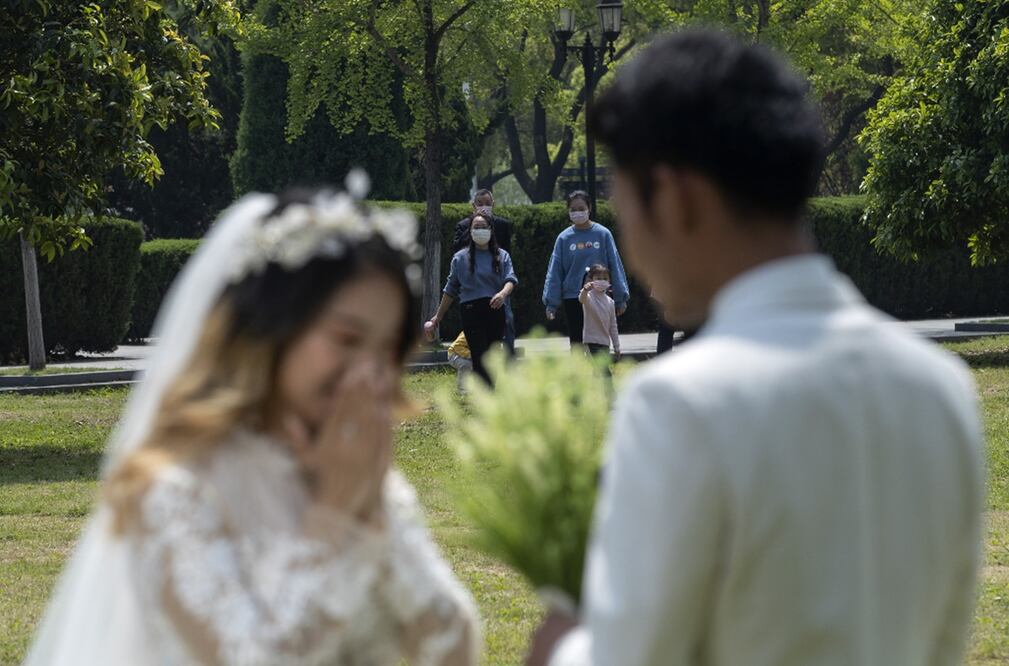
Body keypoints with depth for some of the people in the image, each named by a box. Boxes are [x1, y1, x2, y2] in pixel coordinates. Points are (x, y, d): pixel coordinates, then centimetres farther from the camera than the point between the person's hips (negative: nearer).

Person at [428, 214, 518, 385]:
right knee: (480, 358, -13)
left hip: (496, 309, 2)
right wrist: (438, 316, 13)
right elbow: (451, 290, 13)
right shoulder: (461, 258, 10)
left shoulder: (502, 256, 11)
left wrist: (503, 293, -27)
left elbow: (510, 279, -4)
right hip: (472, 311, -2)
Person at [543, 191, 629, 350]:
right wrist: (551, 302, -1)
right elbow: (554, 271, 3)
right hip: (572, 297, 1)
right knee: (576, 343, 3)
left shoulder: (603, 234, -1)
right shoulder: (564, 238, 1)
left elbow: (615, 265, 2)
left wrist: (621, 297, 1)